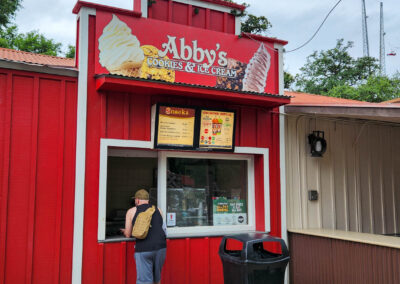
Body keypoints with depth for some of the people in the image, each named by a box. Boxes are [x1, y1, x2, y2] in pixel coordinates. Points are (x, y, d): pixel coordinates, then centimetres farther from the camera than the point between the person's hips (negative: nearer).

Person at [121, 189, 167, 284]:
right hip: (160, 247, 3)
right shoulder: (158, 210, 17)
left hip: (143, 249, -3)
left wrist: (125, 231, 36)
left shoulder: (132, 211, 9)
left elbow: (128, 235, 12)